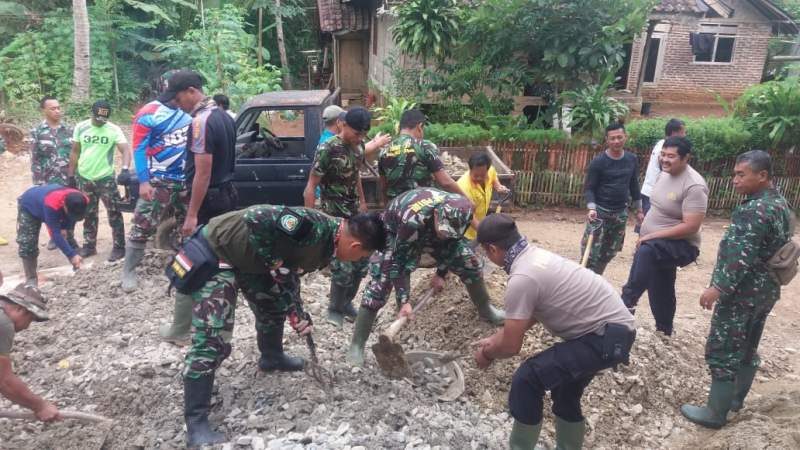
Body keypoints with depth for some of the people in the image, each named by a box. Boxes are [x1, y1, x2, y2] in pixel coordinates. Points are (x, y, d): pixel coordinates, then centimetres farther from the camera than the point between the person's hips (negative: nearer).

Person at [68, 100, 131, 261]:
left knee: (114, 214, -1)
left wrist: (125, 169, -39)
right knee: (89, 215, 14)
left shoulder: (114, 130, -10)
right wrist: (71, 174, 6)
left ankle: (119, 247, 7)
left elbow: (125, 149, -22)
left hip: (106, 178, -3)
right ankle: (89, 245, 26)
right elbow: (75, 152, 6)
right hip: (84, 178, 3)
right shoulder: (80, 128, -1)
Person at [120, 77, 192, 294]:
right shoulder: (150, 114, -10)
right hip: (158, 180, -5)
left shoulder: (188, 111, 4)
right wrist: (143, 181, -17)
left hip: (185, 179, 5)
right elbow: (139, 148, -10)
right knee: (143, 226, -6)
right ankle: (128, 271, 7)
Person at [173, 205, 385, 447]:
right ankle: (196, 423, -3)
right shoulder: (315, 227, -30)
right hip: (215, 252, -10)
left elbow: (290, 273, 14)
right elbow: (256, 218, -33)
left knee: (274, 307, 25)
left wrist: (296, 312, 3)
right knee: (211, 341, -12)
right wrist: (274, 262, -23)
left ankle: (272, 358, 53)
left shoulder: (324, 248, 1)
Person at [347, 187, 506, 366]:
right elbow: (399, 261, -35)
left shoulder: (464, 210, -30)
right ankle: (356, 347, -9)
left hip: (430, 230, 5)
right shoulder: (412, 220, -46)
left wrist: (441, 273, -3)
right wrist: (403, 301, -33)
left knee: (470, 262, 3)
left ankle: (486, 310, 29)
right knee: (379, 283, -18)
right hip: (396, 230, -5)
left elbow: (453, 240, -9)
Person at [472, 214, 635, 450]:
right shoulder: (534, 256, 6)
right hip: (617, 328, 10)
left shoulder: (521, 278, -23)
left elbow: (511, 347, -16)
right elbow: (528, 314, 21)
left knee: (526, 381, -11)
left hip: (607, 336, -10)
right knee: (565, 395, 24)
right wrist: (494, 338, 23)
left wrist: (486, 354, 5)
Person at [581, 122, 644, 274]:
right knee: (592, 253, -10)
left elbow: (634, 185, 14)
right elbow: (589, 188, -10)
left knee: (609, 252, 13)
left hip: (621, 213, 5)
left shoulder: (632, 160, 4)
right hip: (600, 211, -5)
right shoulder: (598, 162, -11)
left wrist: (638, 209, 16)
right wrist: (592, 208, -25)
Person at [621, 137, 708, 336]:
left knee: (647, 251, -38)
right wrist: (643, 236, 11)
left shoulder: (694, 186, -22)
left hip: (681, 246, -8)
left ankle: (627, 301, -32)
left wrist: (651, 236, -24)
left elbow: (690, 227, -26)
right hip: (655, 246, 8)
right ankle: (663, 333, 36)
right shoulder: (664, 174, 4)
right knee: (660, 292, 17)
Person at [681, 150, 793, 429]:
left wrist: (719, 288, -27)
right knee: (747, 348, 20)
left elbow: (741, 256, -28)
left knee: (722, 351, -2)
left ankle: (716, 413, 6)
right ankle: (735, 399, 35)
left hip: (743, 292, -10)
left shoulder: (755, 210, -21)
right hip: (766, 290, 10)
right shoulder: (780, 204, 10)